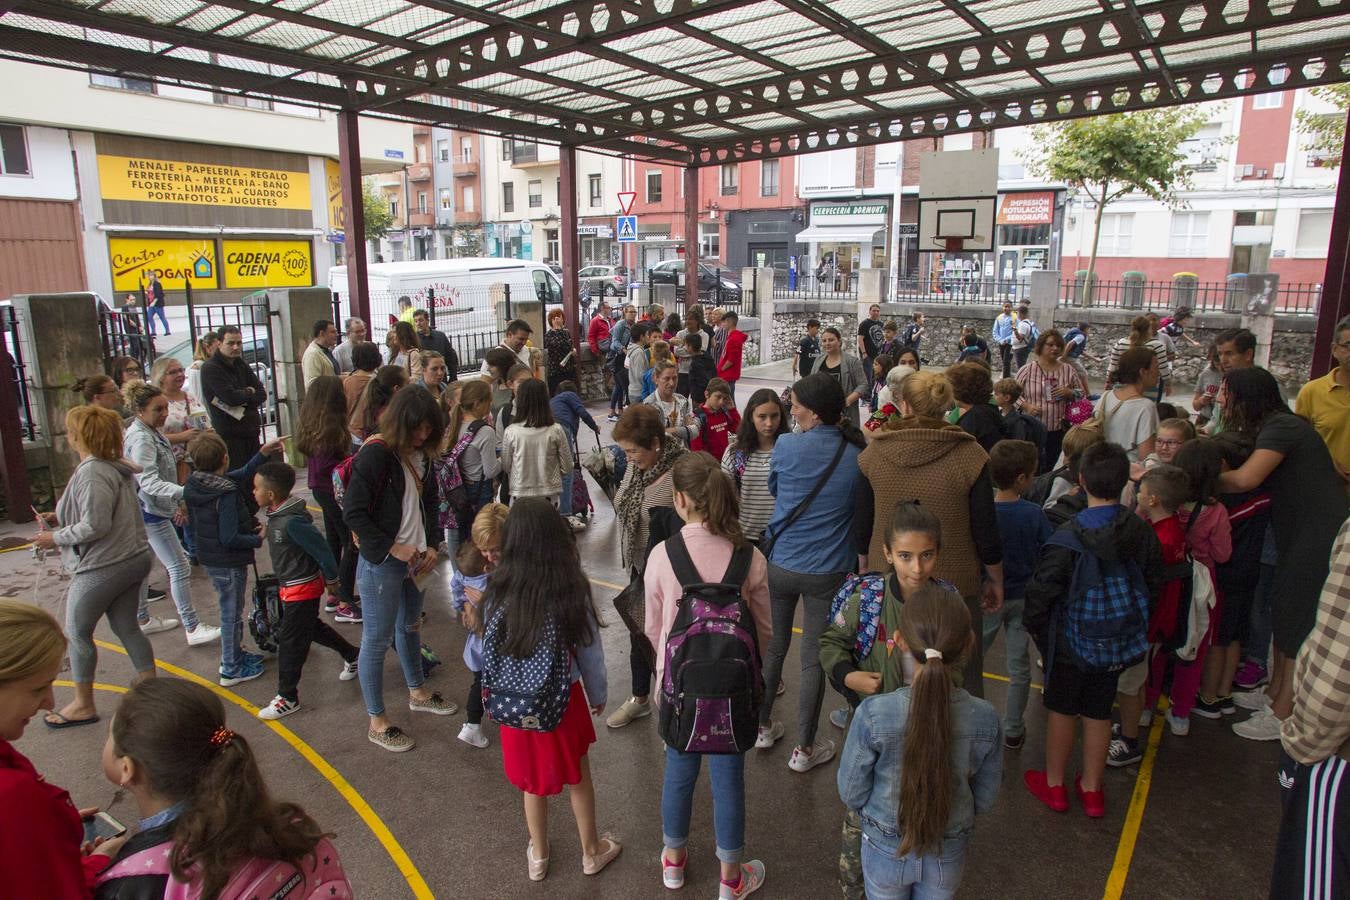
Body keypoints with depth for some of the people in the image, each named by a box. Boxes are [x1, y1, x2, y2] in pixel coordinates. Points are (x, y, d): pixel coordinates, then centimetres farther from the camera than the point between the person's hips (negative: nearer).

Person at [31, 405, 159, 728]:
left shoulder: (92, 472, -21)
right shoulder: (117, 466, 7)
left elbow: (95, 526, -24)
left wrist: (56, 537, -10)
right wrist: (62, 519, 12)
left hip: (102, 566, -9)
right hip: (133, 559, 9)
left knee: (78, 632, 10)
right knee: (126, 628, 17)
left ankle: (83, 705, 23)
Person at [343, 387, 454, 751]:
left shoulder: (419, 455, 4)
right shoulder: (375, 454, -19)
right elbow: (353, 512, -19)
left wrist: (431, 545, 4)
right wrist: (393, 548, -18)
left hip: (415, 559, 8)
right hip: (381, 564, -8)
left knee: (410, 625, 24)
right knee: (377, 639, 3)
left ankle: (417, 692, 43)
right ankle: (377, 722, 16)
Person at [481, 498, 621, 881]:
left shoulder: (499, 592, -15)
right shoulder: (573, 589, -19)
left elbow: (487, 651, -6)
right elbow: (590, 650, -9)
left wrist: (494, 694, 13)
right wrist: (598, 694, 8)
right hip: (563, 699, -1)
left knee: (533, 780, 23)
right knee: (579, 775, 22)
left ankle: (538, 856, 43)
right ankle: (591, 851, 41)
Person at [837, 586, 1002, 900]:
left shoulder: (873, 714, -31)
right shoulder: (984, 719, -23)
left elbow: (851, 794, -17)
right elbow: (985, 798, -7)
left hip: (886, 850, -2)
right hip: (948, 853, 2)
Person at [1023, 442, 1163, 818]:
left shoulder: (1067, 539, -25)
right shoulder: (1142, 533, -11)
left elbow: (1041, 593, -20)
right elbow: (1153, 586, 2)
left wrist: (1034, 625, -1)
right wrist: (1135, 627, 16)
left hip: (1069, 643, -4)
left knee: (1061, 710, 14)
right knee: (1099, 713, 18)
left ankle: (1054, 784, 30)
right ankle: (1092, 788, 33)